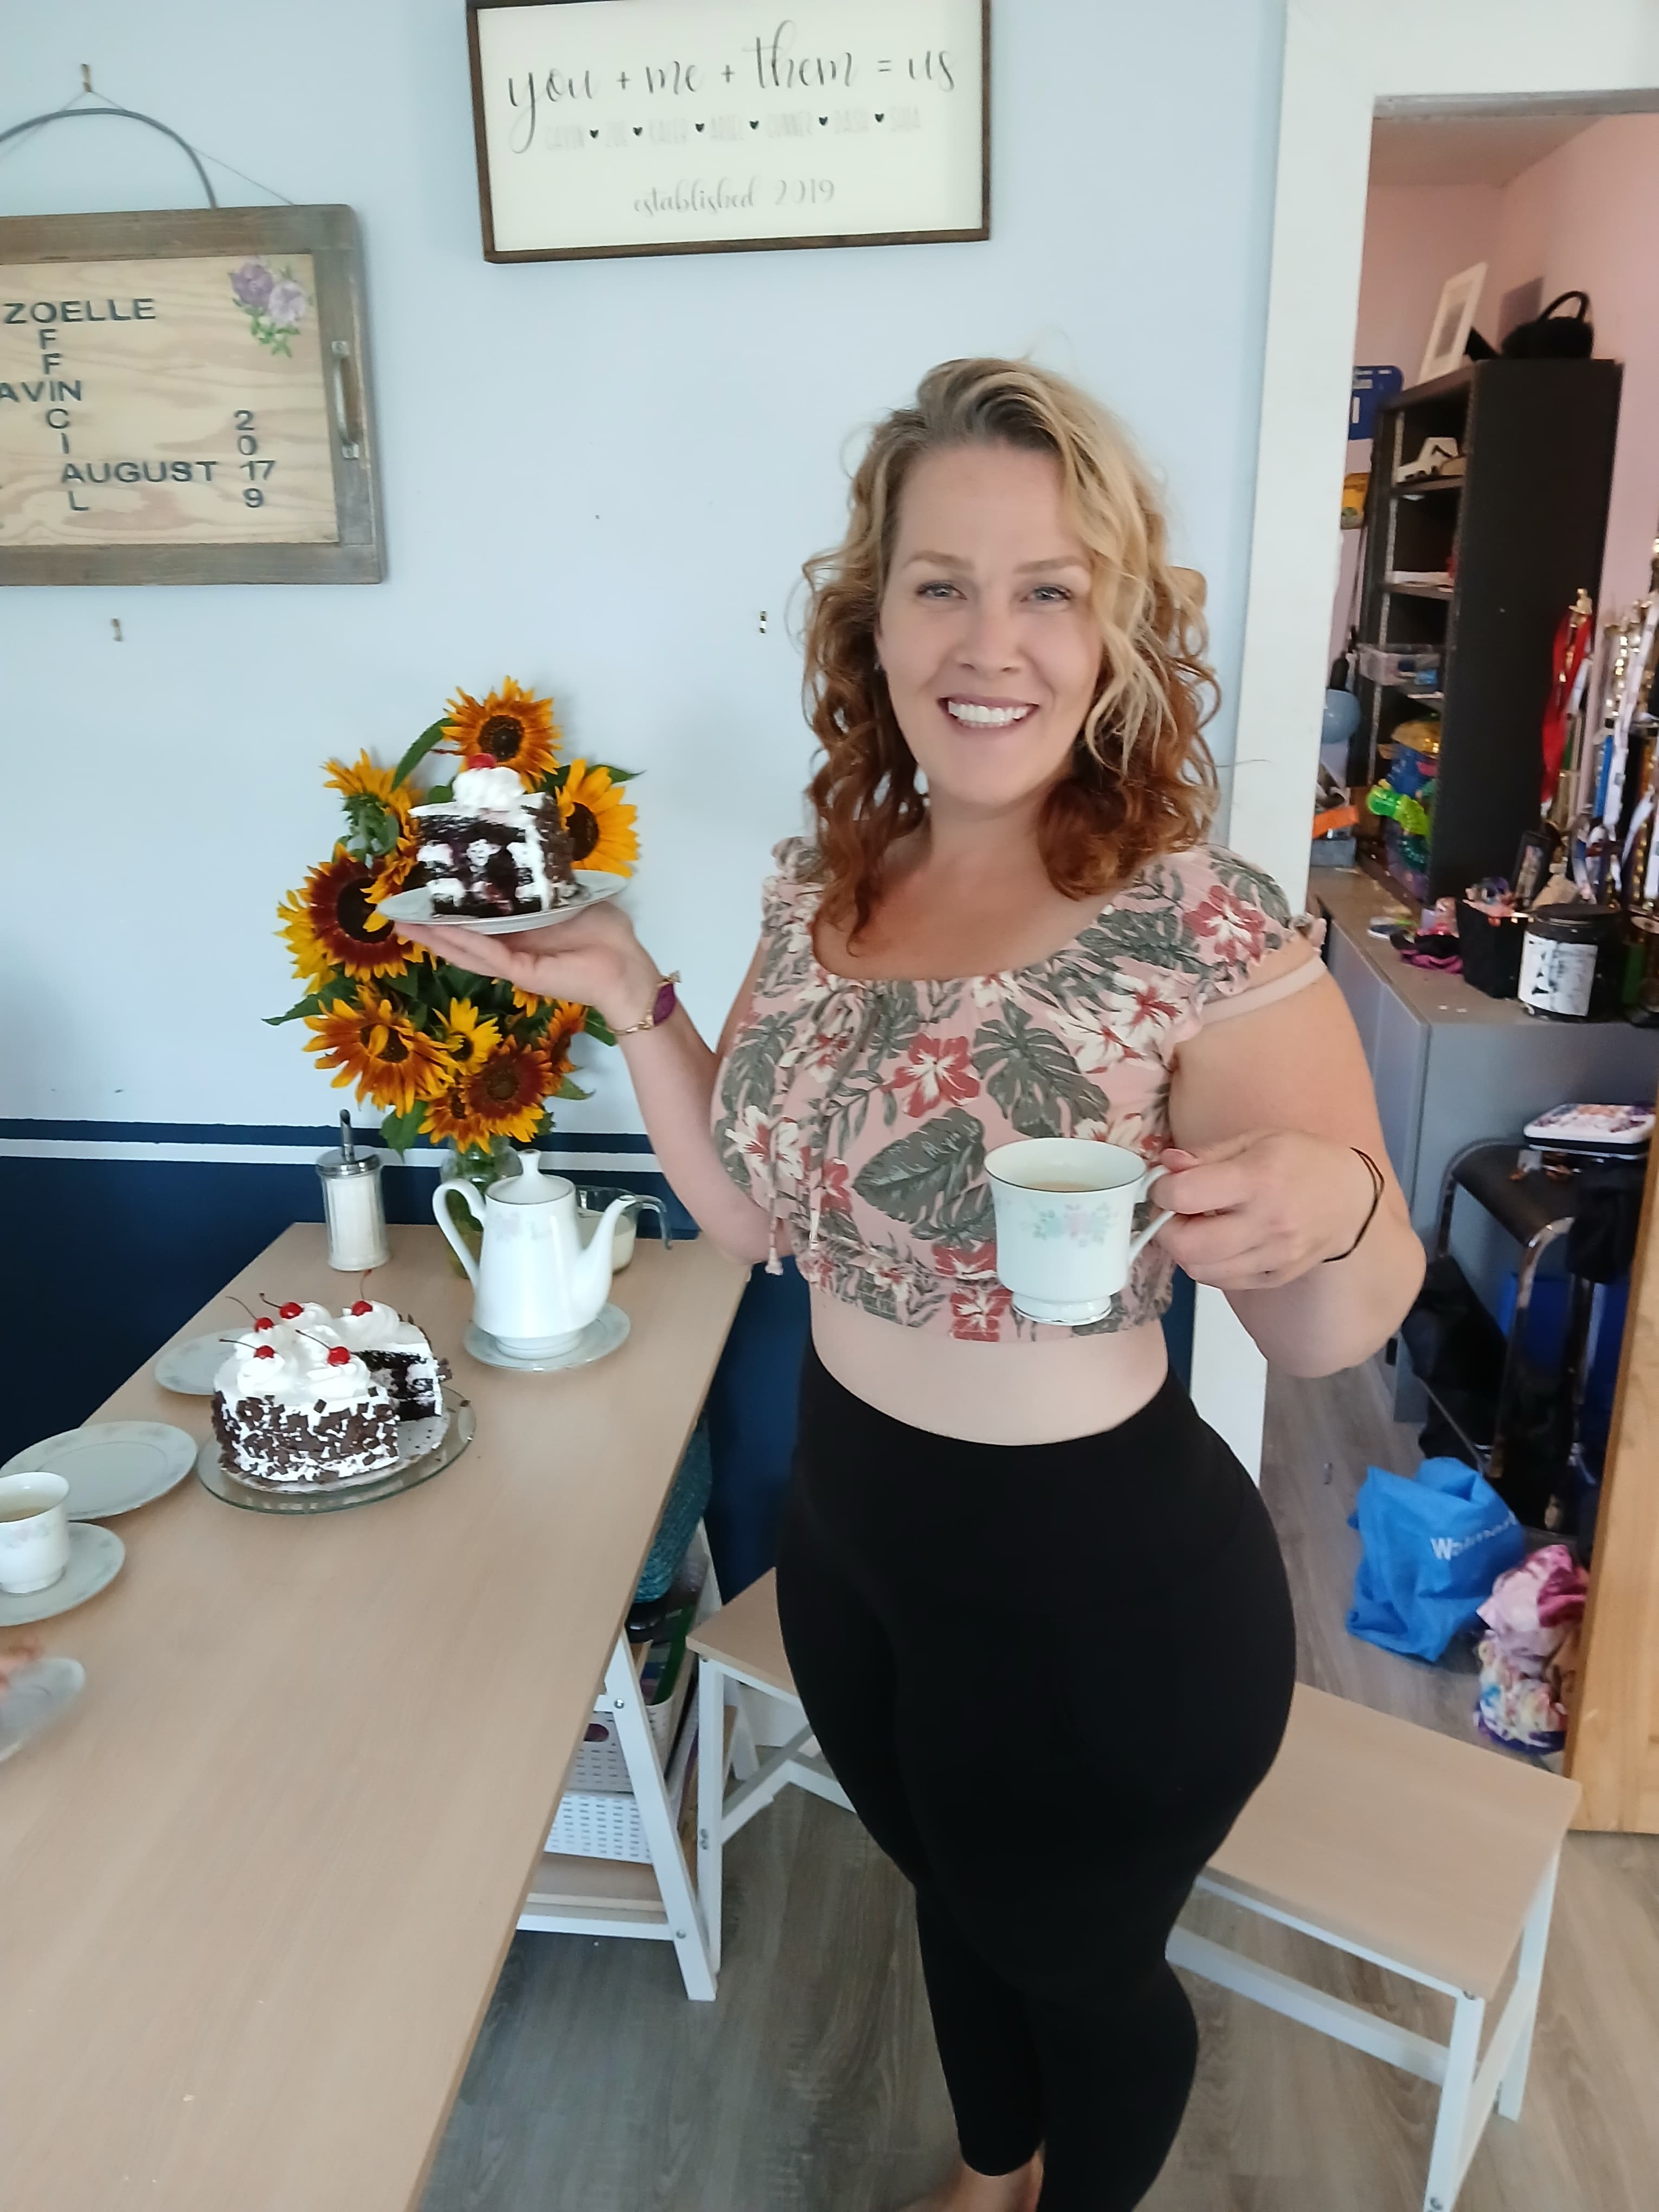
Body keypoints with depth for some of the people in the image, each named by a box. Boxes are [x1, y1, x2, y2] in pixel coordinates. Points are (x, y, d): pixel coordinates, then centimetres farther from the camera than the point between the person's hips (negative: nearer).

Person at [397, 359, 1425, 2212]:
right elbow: (751, 1210, 3)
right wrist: (626, 998, -8)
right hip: (844, 1533, 6)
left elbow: (1332, 1335, -16)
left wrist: (1329, 1208, -38)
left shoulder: (1206, 934, -22)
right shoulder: (821, 884, -5)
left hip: (1105, 1590, -5)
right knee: (953, 1894, 31)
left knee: (1079, 1964, 23)